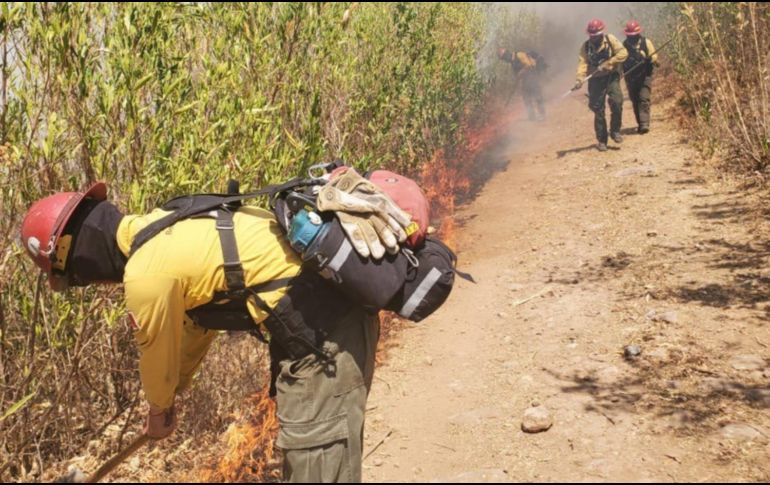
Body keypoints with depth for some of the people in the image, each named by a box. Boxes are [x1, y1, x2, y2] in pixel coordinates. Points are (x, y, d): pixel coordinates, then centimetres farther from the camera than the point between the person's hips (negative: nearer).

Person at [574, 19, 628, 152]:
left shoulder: (610, 40, -3)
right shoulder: (585, 46, 0)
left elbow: (623, 53, -12)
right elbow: (583, 63, -13)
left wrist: (606, 64, -22)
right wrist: (580, 79, -30)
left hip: (611, 77, -1)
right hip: (596, 80, 1)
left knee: (616, 101, -21)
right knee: (598, 109, 2)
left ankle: (615, 130, -1)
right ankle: (601, 140, 12)